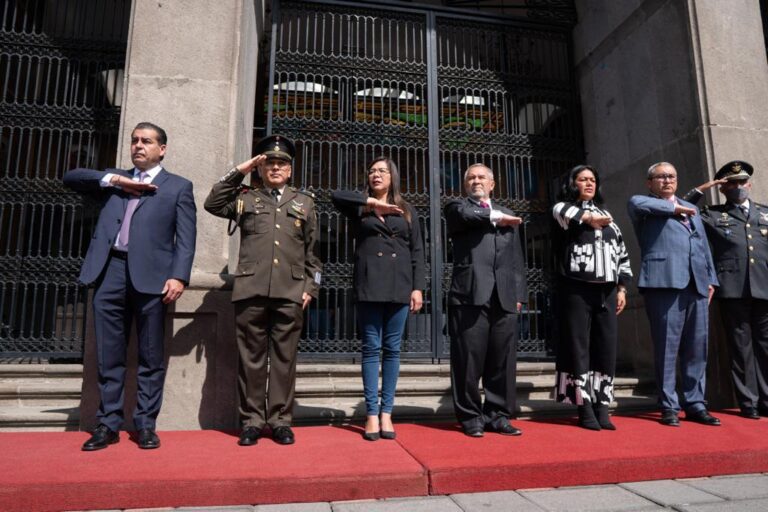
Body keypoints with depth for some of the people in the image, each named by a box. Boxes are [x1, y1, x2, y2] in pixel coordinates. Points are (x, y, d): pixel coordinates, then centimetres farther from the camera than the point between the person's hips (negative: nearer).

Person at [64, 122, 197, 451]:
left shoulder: (178, 186, 10)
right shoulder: (114, 180, 23)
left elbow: (186, 237, 1)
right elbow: (71, 177, 13)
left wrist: (179, 276, -12)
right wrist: (114, 179, 2)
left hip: (150, 275, -3)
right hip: (110, 270, 4)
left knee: (150, 356, 2)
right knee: (109, 355, 6)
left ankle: (145, 424, 11)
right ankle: (109, 424, 16)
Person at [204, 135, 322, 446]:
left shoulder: (304, 201, 17)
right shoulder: (245, 197, 17)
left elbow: (312, 250, 14)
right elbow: (212, 204, 3)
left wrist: (310, 287, 5)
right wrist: (238, 172, 4)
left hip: (290, 292, 0)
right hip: (251, 289, 0)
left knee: (284, 358, 3)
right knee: (251, 357, 3)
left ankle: (280, 421, 12)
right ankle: (252, 421, 13)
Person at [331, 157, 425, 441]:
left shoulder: (407, 211, 15)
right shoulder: (360, 208, 12)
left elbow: (417, 251, 9)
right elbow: (336, 195, -8)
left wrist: (418, 287, -1)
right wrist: (372, 202, -10)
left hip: (399, 286, 1)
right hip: (369, 285, -1)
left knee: (392, 349, 4)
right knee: (371, 348, 0)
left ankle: (386, 413, 11)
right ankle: (372, 414, 5)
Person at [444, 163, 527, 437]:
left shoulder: (508, 216, 24)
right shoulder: (456, 207, 13)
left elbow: (517, 260, 19)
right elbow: (466, 214, -14)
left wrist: (518, 294, 9)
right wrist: (495, 217, 1)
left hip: (504, 298, 4)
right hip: (470, 294, -4)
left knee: (503, 361, 6)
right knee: (469, 360, -2)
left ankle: (498, 415, 18)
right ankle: (470, 417, 11)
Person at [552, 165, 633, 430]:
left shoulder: (606, 215, 21)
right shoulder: (566, 208, 7)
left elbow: (621, 254, 19)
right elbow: (559, 211, -21)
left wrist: (622, 287, 11)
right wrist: (589, 218, -33)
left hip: (606, 291, 5)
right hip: (577, 290, -5)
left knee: (607, 348, 2)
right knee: (579, 348, -3)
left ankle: (602, 408, 10)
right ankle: (585, 408, 3)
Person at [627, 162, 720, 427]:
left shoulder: (691, 209, 27)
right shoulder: (647, 208, 8)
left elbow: (704, 246, 24)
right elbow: (635, 202, -17)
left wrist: (711, 278, 14)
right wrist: (674, 208, -6)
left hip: (697, 284, 6)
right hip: (665, 282, -6)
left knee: (697, 348, 6)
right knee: (667, 347, -4)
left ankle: (695, 404, 16)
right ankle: (669, 406, 5)